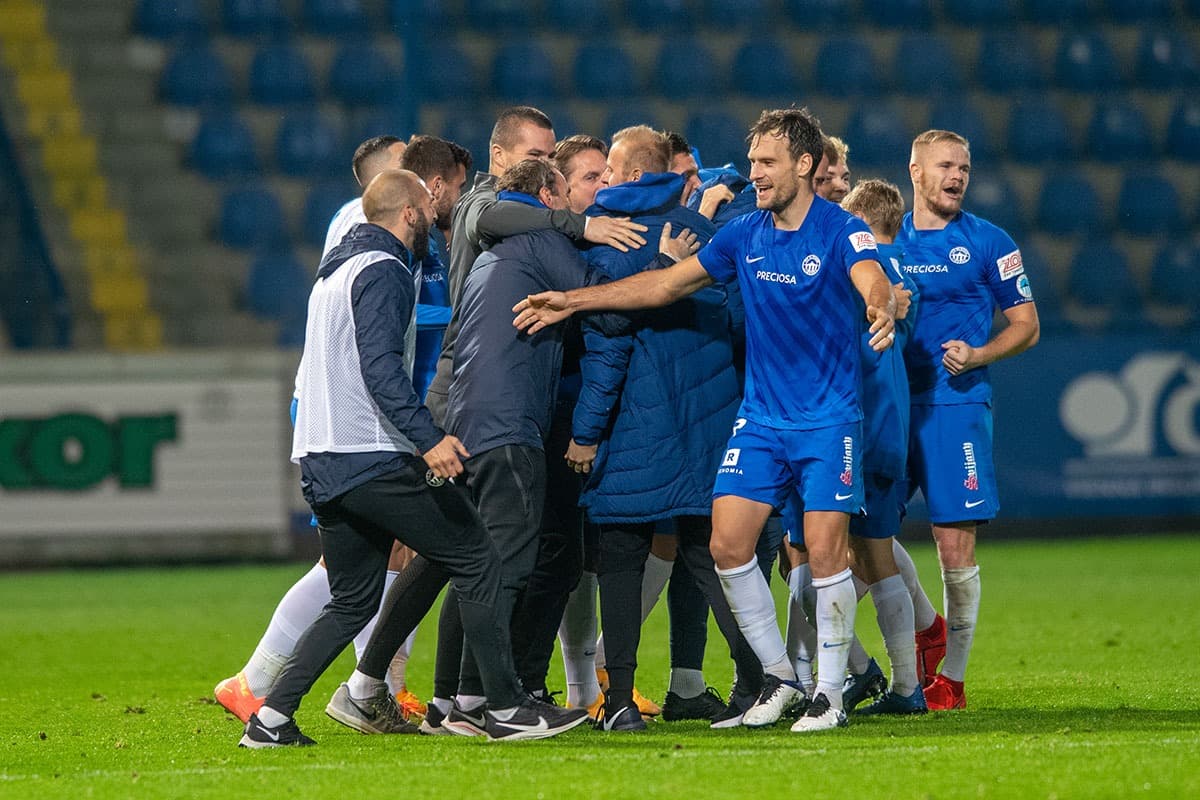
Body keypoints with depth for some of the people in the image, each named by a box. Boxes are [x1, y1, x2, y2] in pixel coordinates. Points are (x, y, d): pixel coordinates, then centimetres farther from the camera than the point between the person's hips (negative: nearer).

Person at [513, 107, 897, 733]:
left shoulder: (842, 232, -11)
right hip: (760, 418, 5)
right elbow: (666, 284, 10)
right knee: (727, 545, -4)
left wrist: (882, 311, -56)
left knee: (825, 552, -10)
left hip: (827, 421, -5)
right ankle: (777, 675, 11)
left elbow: (872, 281, -31)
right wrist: (572, 301, 5)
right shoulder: (743, 236, 6)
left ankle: (829, 692, 3)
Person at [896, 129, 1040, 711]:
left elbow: (1026, 325, 5)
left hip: (954, 404, -3)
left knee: (955, 544, -6)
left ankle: (950, 678, 4)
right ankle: (925, 628, 21)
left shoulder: (987, 243, 4)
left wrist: (976, 355, -11)